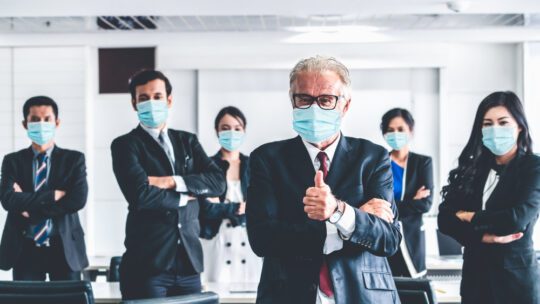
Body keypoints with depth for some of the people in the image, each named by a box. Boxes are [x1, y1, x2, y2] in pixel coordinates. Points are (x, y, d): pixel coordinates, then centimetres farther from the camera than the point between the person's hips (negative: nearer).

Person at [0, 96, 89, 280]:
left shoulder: (74, 159, 5)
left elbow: (78, 200, -10)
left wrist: (29, 205, -11)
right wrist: (53, 195, -15)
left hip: (64, 249, 0)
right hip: (25, 250, 1)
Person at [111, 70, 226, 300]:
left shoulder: (187, 141, 14)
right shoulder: (125, 145, -1)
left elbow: (218, 181, 1)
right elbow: (141, 195, -16)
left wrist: (173, 182, -11)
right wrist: (184, 197, -3)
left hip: (189, 260, 4)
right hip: (148, 262, -4)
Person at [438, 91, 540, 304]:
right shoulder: (473, 167, 6)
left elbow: (518, 218, -19)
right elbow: (445, 219, -1)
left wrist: (470, 218, -6)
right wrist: (482, 236, -16)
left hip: (516, 277, -4)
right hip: (475, 274, 4)